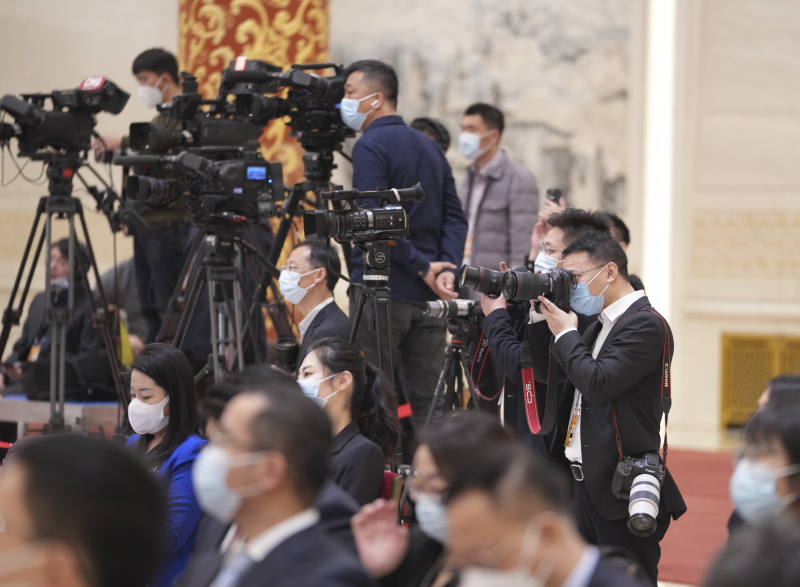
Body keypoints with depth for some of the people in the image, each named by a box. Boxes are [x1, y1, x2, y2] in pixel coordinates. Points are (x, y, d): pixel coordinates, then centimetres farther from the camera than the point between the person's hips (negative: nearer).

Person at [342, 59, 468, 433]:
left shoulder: (371, 146, -7)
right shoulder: (429, 147, 17)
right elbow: (455, 218, 10)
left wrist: (423, 267, -12)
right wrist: (445, 270, -2)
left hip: (381, 290, -7)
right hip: (428, 295, 7)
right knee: (425, 404, 7)